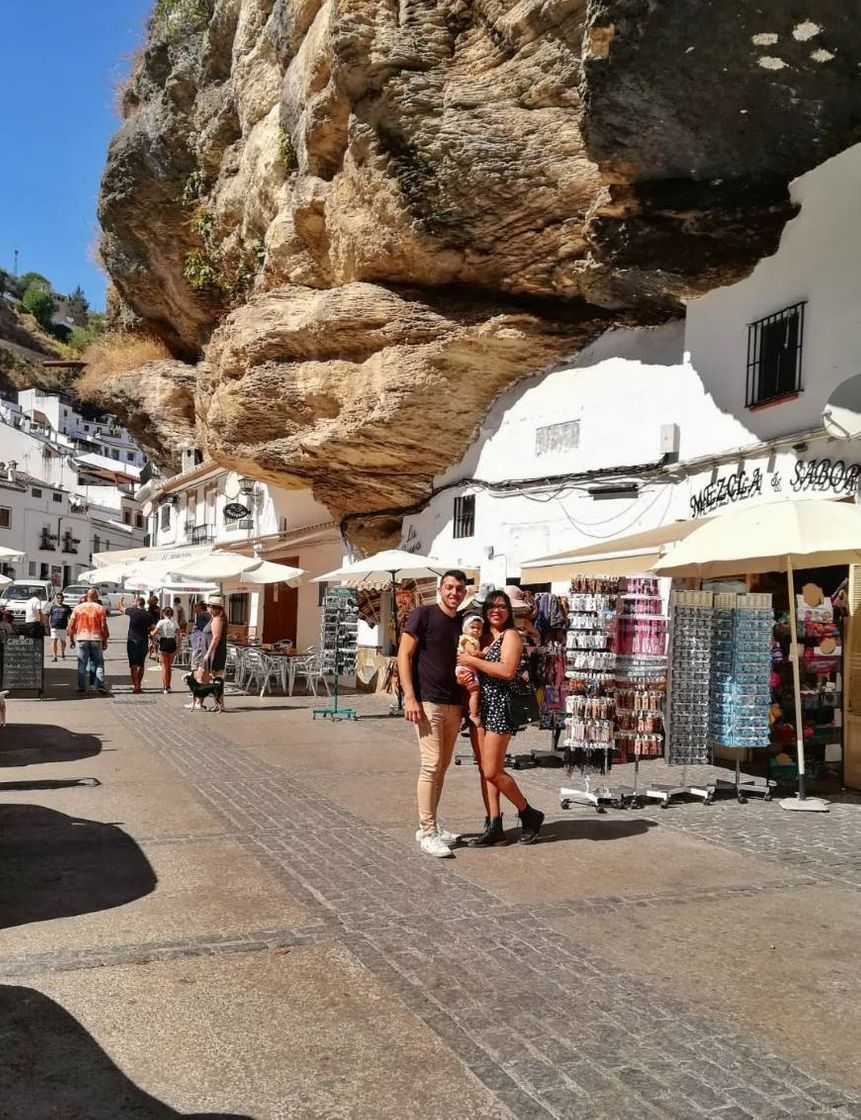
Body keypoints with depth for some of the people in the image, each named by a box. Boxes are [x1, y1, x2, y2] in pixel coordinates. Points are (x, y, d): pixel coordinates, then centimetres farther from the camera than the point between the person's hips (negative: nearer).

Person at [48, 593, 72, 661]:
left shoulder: (66, 607, 8)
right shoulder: (53, 607, 11)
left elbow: (70, 617, 8)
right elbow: (50, 617, 16)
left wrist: (68, 625, -1)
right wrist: (50, 625, 7)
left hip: (63, 627, 0)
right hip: (54, 627, 0)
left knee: (62, 641, 11)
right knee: (54, 641, -10)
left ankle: (62, 653, 35)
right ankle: (54, 656, -11)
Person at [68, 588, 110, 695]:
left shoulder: (78, 608, 3)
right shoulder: (100, 608, -3)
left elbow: (71, 625, 2)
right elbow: (104, 626, -5)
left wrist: (71, 639, 12)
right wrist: (105, 641, 3)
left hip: (81, 639, 1)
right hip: (96, 639, -1)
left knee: (82, 663, 8)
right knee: (99, 663, 4)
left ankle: (81, 687, 8)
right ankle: (101, 686, -4)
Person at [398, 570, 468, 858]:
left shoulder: (462, 623, 13)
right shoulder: (423, 615, -6)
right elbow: (403, 656, -9)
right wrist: (410, 698, -16)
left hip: (454, 704, 7)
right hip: (428, 701, -7)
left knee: (442, 767, 11)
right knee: (431, 765, -9)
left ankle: (431, 824, 21)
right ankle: (427, 832, -2)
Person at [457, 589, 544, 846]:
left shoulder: (511, 635, -6)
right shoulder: (483, 637, 17)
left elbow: (507, 671, -21)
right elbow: (472, 669, 15)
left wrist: (473, 660, -14)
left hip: (500, 707, -8)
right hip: (481, 706, 8)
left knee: (493, 772, -7)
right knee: (485, 770, 6)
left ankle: (529, 814, 12)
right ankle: (494, 827, 12)